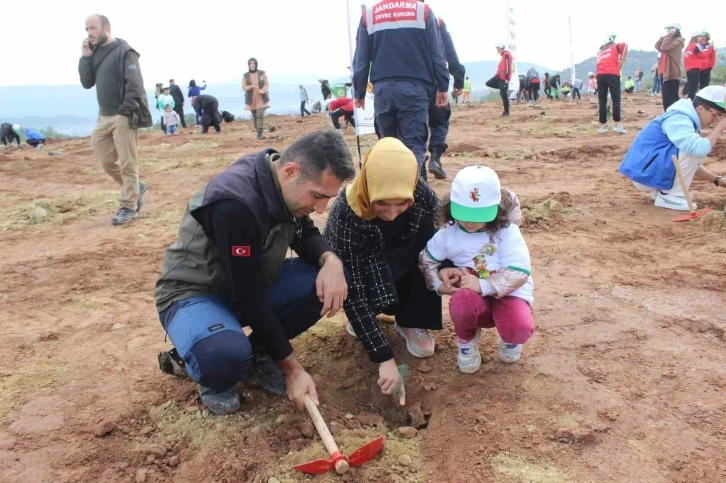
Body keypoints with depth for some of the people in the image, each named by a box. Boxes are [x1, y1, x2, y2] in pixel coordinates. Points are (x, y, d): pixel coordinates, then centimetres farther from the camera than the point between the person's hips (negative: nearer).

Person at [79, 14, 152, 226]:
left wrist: (127, 112, -20)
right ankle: (136, 187, 28)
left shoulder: (124, 51, -8)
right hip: (104, 116, 8)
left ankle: (129, 206, 3)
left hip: (123, 116, -8)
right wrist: (85, 58, 1)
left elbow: (134, 84, -15)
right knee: (106, 162, 9)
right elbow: (87, 83, 11)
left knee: (127, 163, -3)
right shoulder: (95, 53, 15)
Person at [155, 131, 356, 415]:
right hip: (193, 294, -7)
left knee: (326, 282, -16)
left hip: (253, 284, 7)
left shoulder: (288, 185, -10)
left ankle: (256, 354, 3)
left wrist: (331, 260, -21)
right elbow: (248, 297, -30)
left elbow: (305, 235, 5)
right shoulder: (235, 203, -34)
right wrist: (292, 368, -24)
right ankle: (213, 372, -1)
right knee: (226, 355, -39)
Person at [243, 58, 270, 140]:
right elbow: (244, 87, 0)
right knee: (254, 117, 6)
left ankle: (260, 133, -18)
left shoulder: (262, 73, 0)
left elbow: (267, 84, 0)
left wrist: (263, 90, -20)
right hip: (251, 99, 2)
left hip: (261, 98, -2)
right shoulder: (245, 76, 2)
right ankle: (258, 132, 18)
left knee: (260, 115, -16)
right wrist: (251, 86, -20)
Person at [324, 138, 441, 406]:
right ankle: (360, 319, 2)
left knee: (430, 230, -24)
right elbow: (352, 293, -37)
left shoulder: (416, 189, -28)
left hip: (400, 262, 4)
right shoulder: (345, 216, -38)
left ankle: (412, 321, -10)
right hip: (353, 272, -4)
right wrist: (384, 358, -40)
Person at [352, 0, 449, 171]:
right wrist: (443, 87, 10)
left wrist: (359, 92, 14)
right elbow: (437, 54, 4)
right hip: (413, 87, -2)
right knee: (414, 145, -3)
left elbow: (361, 59, 7)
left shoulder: (368, 14, 8)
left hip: (382, 88, 2)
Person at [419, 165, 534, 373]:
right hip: (474, 300, 1)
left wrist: (482, 285, -28)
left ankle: (509, 338, 11)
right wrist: (438, 282, -8)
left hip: (508, 294, -1)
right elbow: (426, 259, 11)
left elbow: (519, 274, -19)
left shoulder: (507, 232, -11)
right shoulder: (448, 233, -2)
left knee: (521, 328, -35)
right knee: (462, 300, -38)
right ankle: (467, 341, 2)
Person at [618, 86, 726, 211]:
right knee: (695, 149, -19)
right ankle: (670, 196, -9)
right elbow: (699, 149, -33)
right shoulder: (678, 120, -15)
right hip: (645, 174, -10)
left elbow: (690, 164, 22)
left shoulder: (687, 120, 15)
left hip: (650, 174, 10)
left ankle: (660, 191, 13)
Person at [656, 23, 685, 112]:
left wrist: (669, 35, -12)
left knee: (672, 99, -13)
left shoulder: (677, 41, -9)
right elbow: (657, 46, 15)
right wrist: (664, 37, 7)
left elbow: (664, 48, -22)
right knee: (666, 99, 13)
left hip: (672, 75, -10)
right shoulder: (671, 40, 21)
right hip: (666, 74, 10)